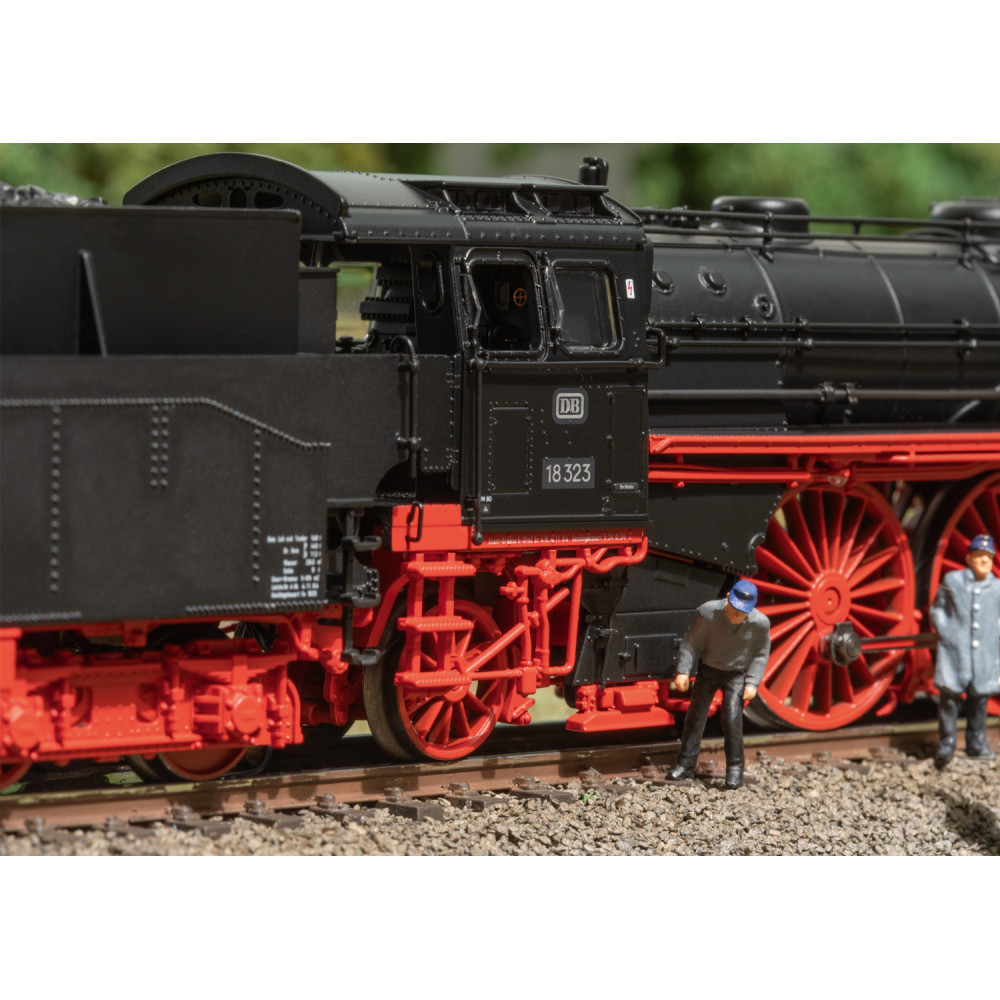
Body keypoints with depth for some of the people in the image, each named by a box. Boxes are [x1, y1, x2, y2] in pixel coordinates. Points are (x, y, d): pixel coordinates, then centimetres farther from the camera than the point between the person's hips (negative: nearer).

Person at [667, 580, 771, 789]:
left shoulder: (760, 623, -20)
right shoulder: (707, 613, -22)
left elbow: (761, 655, -4)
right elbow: (691, 643, -9)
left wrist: (753, 683, -11)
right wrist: (683, 671, -14)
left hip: (737, 674, -2)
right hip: (708, 670, 2)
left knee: (732, 718, -16)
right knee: (696, 715, 5)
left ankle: (735, 768, -2)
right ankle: (686, 764, 18)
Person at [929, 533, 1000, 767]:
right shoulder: (952, 581, 2)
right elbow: (937, 609, 7)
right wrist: (944, 632, -2)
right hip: (955, 651, -2)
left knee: (979, 699, 9)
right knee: (950, 697, -4)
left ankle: (976, 744, 22)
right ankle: (946, 746, 4)